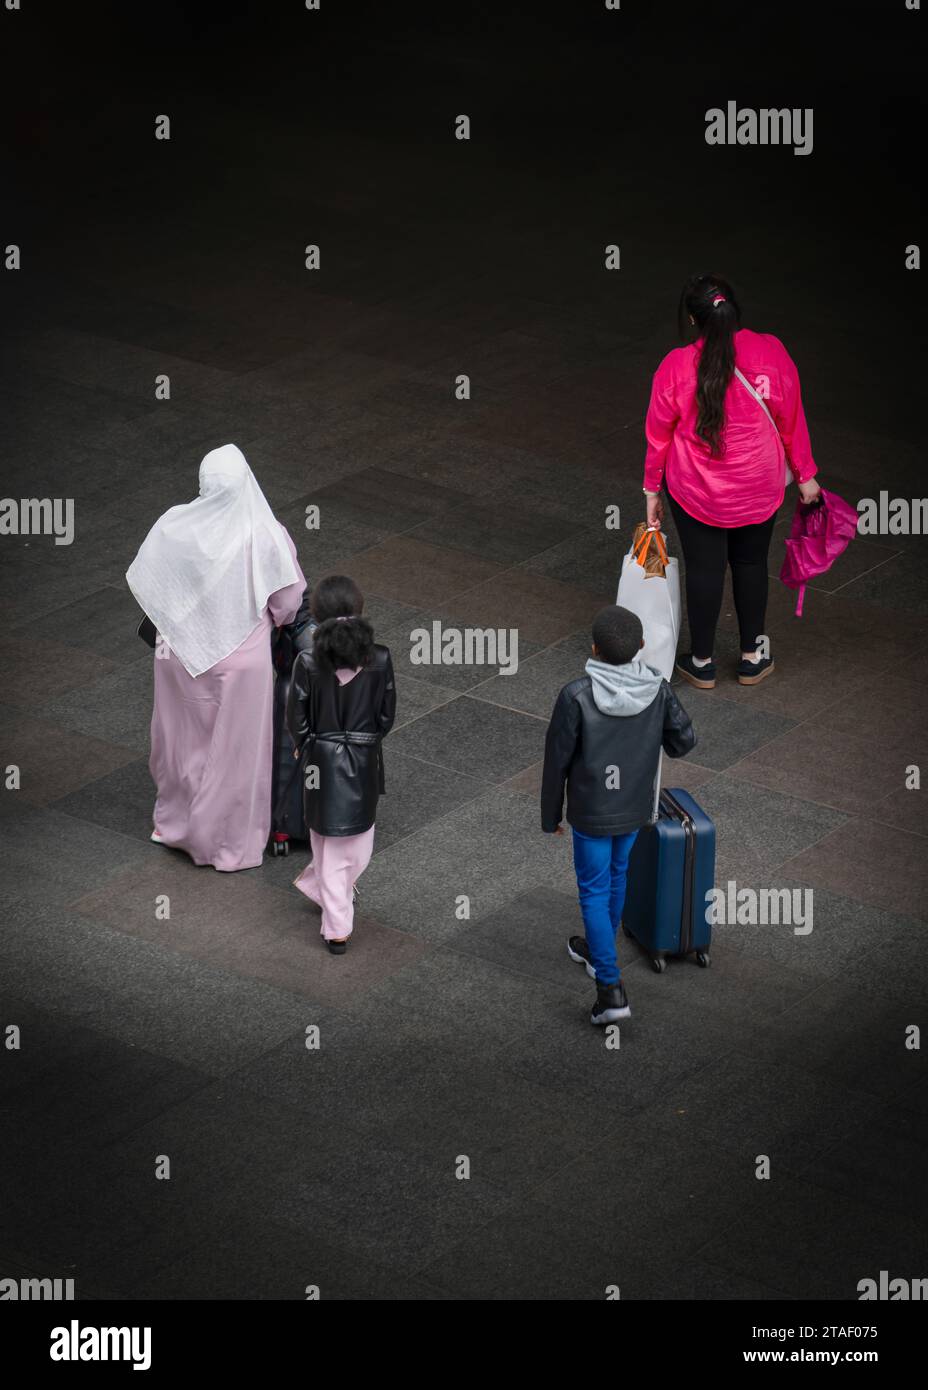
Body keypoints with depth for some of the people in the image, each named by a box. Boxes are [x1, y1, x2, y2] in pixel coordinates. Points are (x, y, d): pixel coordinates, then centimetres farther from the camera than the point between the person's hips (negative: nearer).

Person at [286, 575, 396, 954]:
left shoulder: (308, 662, -17)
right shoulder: (379, 659, -13)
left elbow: (296, 721, -8)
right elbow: (387, 715, -3)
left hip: (322, 762, -1)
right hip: (366, 762, 1)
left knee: (329, 845, 13)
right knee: (359, 842, 23)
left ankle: (337, 929, 17)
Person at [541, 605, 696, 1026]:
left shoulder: (577, 696, -26)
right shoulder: (657, 689, -16)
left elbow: (556, 761, -16)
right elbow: (684, 740, -3)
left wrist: (550, 816, -1)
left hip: (591, 812, -4)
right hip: (635, 807, 4)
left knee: (594, 890, 7)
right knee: (617, 876, 25)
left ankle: (611, 986, 1)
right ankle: (598, 950, 47)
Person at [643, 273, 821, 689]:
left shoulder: (676, 366, -18)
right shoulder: (770, 351, -15)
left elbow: (658, 433, -7)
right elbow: (791, 419, -5)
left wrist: (652, 490, 7)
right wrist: (804, 475, 8)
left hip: (696, 491, -2)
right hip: (758, 487, 2)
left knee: (704, 569, 13)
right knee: (751, 563, 21)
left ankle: (702, 663, 27)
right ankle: (753, 658, 33)